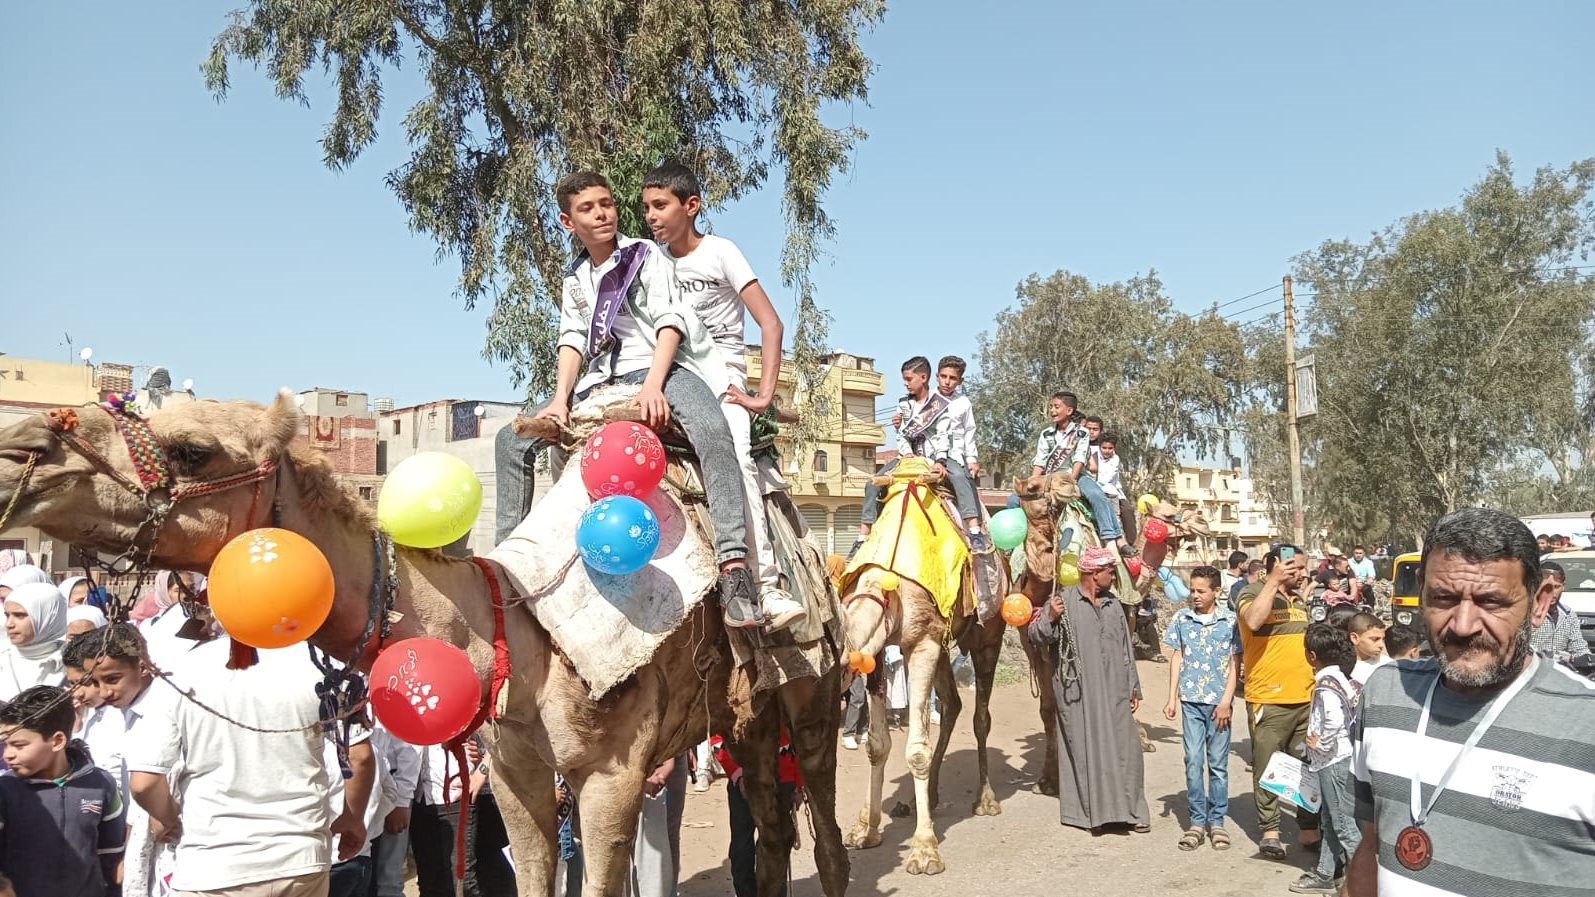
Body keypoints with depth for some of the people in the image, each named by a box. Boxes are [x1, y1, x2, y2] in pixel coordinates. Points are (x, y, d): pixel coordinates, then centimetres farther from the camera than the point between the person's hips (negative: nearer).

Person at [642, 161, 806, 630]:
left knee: (735, 454, -33)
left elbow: (770, 323, -6)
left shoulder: (720, 252, -1)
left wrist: (763, 396, -14)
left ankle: (766, 584, -38)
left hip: (721, 373, -5)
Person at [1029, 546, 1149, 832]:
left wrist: (1133, 688, 17)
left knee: (1123, 747, 4)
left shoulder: (1113, 604, 15)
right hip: (1078, 693, -5)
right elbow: (1037, 637, -7)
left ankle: (1128, 809, 13)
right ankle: (1087, 809, 9)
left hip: (1114, 692, 5)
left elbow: (1125, 648, 19)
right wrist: (1050, 618, -27)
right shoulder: (1064, 600, -4)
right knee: (1084, 748, 0)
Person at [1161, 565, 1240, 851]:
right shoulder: (1181, 618, 3)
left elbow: (1234, 663, -1)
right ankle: (1197, 821, 10)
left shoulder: (1230, 620, -3)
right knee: (1193, 761, 2)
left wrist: (1226, 701, -8)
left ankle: (1217, 821, 16)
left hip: (1219, 701, -1)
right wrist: (1172, 698, 4)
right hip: (1191, 701, 1)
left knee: (1218, 763, 6)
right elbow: (1176, 658, 7)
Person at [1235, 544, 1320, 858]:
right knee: (1267, 770, 1)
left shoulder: (1299, 599, 17)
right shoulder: (1253, 593, -7)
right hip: (1269, 700, -7)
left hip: (1306, 699, 7)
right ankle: (1269, 831, 10)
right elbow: (1252, 620, -30)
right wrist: (1274, 581, -25)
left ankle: (1309, 828, 23)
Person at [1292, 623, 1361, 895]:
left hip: (1333, 762, -10)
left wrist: (1320, 745, -18)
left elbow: (1335, 720, -34)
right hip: (1339, 758, 10)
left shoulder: (1325, 684, -20)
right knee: (1330, 820, 17)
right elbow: (1354, 713, 12)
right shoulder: (1341, 677, 7)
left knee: (1344, 824, -2)